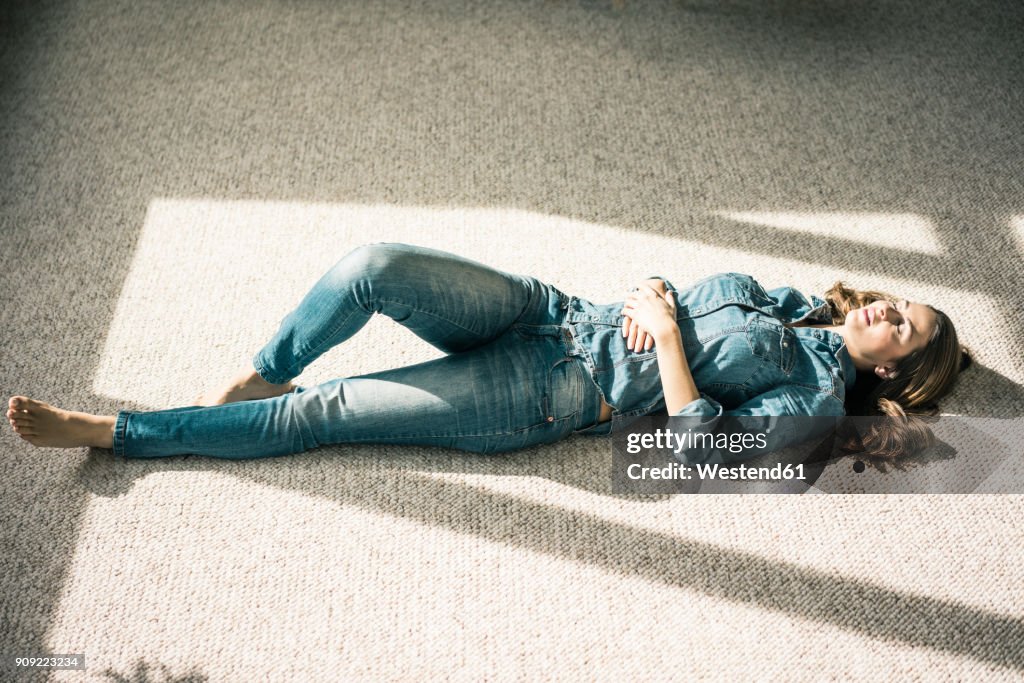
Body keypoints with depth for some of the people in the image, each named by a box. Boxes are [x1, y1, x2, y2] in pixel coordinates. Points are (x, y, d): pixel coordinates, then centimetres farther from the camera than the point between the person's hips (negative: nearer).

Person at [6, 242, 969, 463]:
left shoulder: (816, 393, 0)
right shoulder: (784, 297, 18)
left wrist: (667, 329, -11)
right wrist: (650, 293, -3)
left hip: (547, 396, -5)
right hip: (547, 312, 5)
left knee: (320, 415, -10)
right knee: (372, 265, -20)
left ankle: (118, 431, 4)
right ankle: (258, 375, 5)